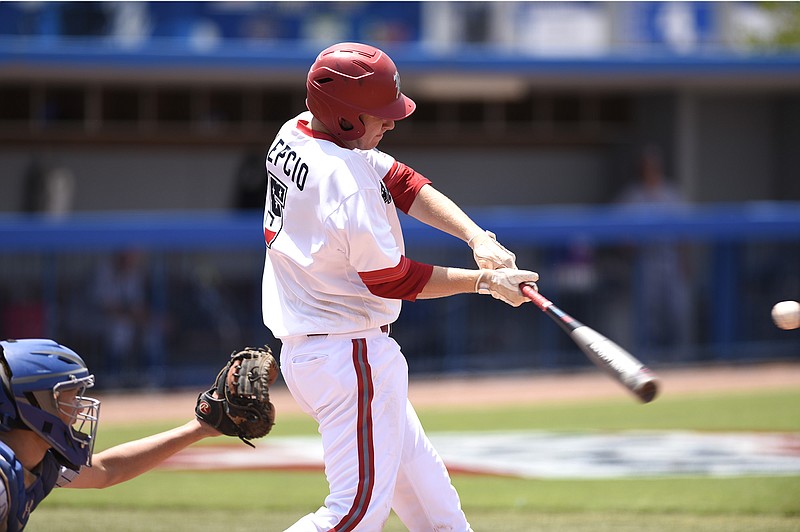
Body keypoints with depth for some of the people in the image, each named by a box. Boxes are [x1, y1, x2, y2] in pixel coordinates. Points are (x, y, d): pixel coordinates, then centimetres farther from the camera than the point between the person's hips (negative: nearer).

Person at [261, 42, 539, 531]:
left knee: (422, 482, 20)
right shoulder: (347, 183, -26)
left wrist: (476, 236, -10)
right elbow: (394, 282, -17)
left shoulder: (296, 133, 2)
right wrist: (485, 281, -8)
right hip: (349, 356, -11)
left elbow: (403, 183, 3)